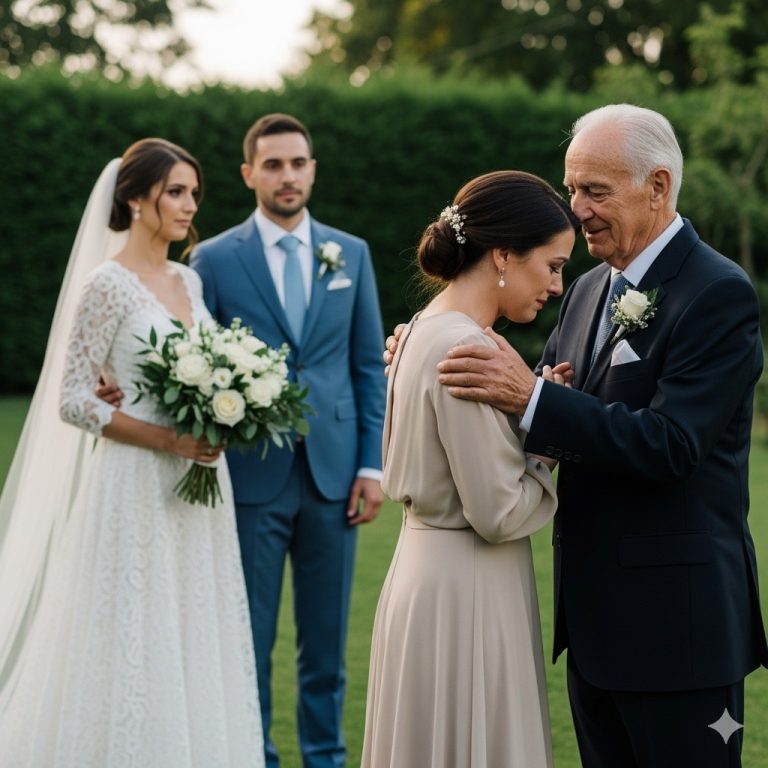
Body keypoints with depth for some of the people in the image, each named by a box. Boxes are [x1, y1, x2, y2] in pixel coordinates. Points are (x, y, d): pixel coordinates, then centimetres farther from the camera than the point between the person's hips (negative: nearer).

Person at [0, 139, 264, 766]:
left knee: (194, 647, 9)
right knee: (136, 649, -2)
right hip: (135, 487, -7)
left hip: (195, 489, 7)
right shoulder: (108, 284, -10)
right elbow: (72, 401, -13)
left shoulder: (190, 280, 11)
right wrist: (166, 439, -18)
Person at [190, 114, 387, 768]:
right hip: (250, 476, -2)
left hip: (334, 473, 2)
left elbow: (370, 366, 9)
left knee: (327, 639, 9)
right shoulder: (214, 259, 1)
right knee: (249, 640, 4)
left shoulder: (351, 254, 9)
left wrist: (372, 465, 2)